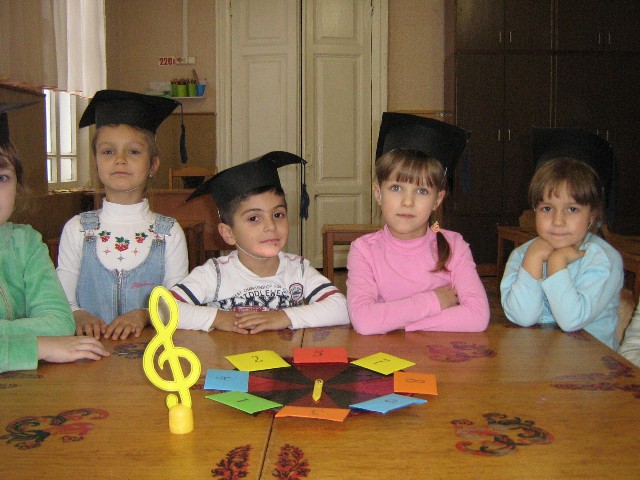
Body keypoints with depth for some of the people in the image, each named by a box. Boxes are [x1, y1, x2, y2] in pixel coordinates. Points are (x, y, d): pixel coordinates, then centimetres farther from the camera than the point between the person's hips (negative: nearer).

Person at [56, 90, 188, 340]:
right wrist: (80, 316, -16)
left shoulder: (169, 232, 3)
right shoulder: (77, 229, 6)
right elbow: (63, 300, 4)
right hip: (90, 345, 2)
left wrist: (144, 315, -16)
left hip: (149, 346, -1)